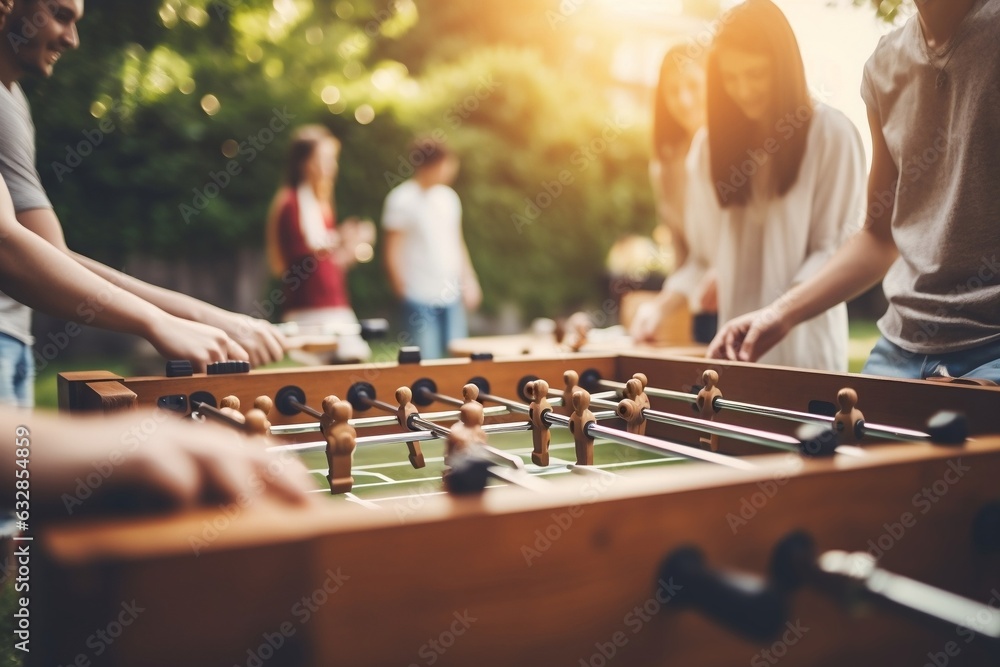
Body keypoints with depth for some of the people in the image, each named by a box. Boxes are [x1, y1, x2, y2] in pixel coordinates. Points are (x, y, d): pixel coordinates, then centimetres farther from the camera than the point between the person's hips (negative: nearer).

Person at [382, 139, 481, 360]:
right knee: (427, 360, -3)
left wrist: (469, 280, 11)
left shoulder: (448, 196, 11)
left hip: (452, 295, 6)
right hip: (420, 298, -6)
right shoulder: (401, 199, -7)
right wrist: (402, 288, -7)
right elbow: (393, 251, -7)